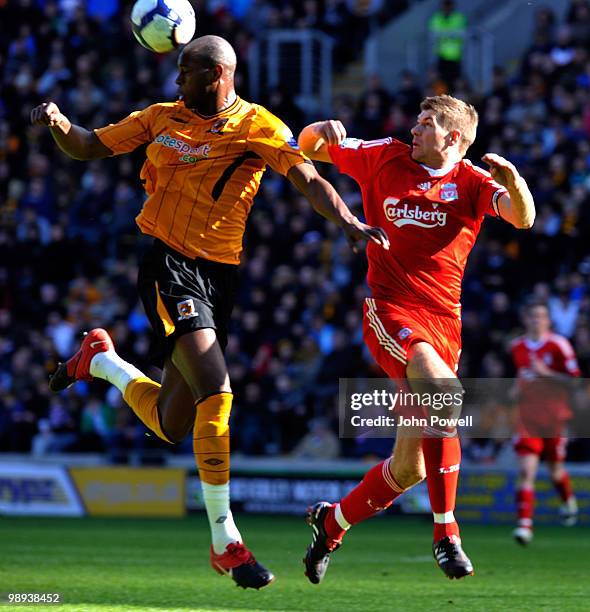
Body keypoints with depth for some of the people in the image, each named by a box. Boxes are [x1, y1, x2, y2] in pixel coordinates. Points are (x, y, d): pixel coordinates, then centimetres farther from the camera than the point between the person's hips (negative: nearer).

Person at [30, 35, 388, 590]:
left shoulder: (259, 128, 2)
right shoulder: (160, 119, 7)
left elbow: (308, 180, -6)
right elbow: (86, 148, 13)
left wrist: (348, 222, -24)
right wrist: (58, 122, -8)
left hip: (219, 274, 2)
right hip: (167, 267, -2)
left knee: (171, 425, 9)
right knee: (216, 390, -21)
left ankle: (100, 360, 39)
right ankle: (225, 542, -16)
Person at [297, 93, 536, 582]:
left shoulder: (470, 182, 6)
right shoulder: (386, 158, 10)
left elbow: (522, 218, -11)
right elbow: (309, 148, 18)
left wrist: (514, 181, -32)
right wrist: (322, 131, -5)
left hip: (444, 320, 2)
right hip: (391, 310, -2)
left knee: (409, 468, 4)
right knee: (442, 387, -33)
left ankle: (331, 521, 31)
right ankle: (446, 533, -30)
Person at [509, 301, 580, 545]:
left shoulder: (559, 345, -8)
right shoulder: (516, 347, 6)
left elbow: (575, 380, -10)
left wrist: (546, 373, -20)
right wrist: (518, 387, 7)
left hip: (555, 416, -2)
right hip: (527, 417, 2)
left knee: (555, 469, 13)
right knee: (526, 470, -14)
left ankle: (569, 502, 47)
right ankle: (524, 524, -18)